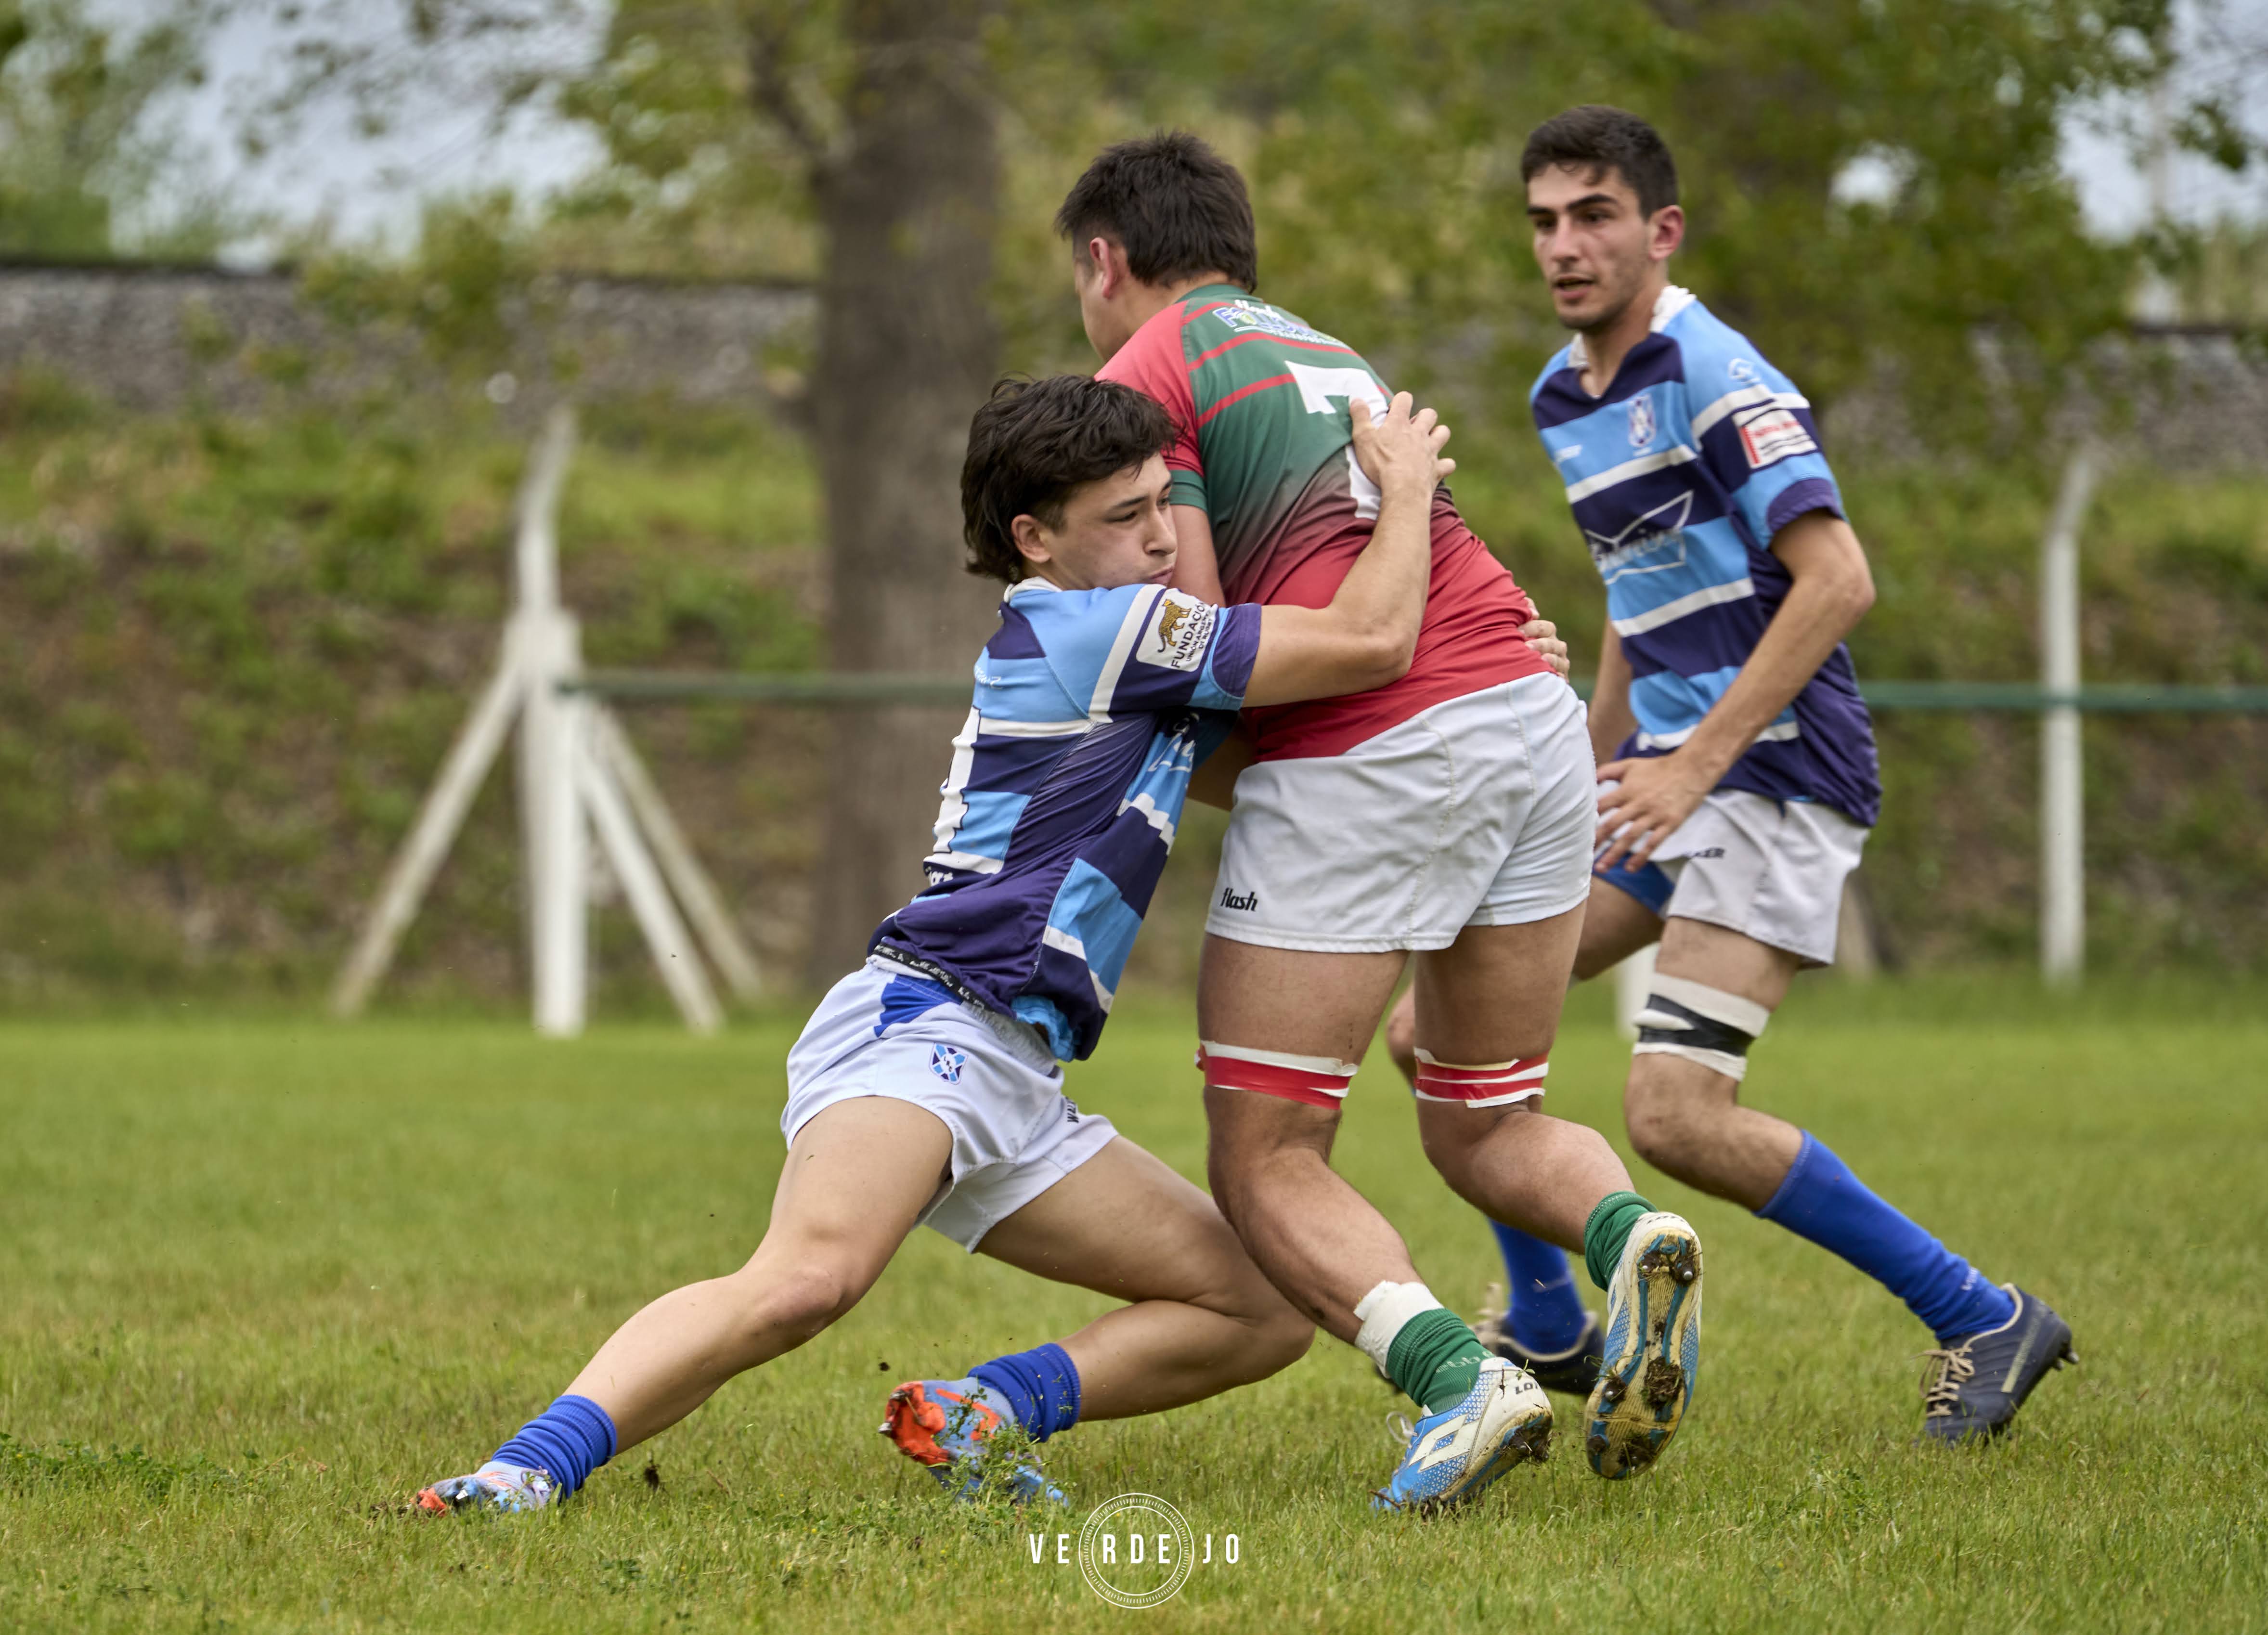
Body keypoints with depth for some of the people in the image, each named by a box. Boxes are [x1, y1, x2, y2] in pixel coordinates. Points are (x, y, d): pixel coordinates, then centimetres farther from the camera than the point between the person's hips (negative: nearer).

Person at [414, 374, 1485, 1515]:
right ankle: (526, 1470, -41)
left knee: (1267, 1311, 9)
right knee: (807, 1279, -37)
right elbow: (1371, 641, -10)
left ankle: (974, 1414, -3)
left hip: (1010, 1090, 10)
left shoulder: (1122, 652, 23)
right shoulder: (1086, 629, -6)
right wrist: (1405, 490, 7)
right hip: (925, 1025, -10)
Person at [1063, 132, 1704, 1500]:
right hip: (1534, 714, 7)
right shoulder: (1330, 355, 28)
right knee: (1485, 1134, 21)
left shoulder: (1145, 376, 3)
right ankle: (1633, 1237, -12)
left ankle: (1461, 1378, -21)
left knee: (1268, 1166, 4)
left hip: (1362, 760, -7)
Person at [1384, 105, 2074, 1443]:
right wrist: (1592, 789, 26)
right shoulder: (1567, 400, 14)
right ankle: (1550, 1332, 19)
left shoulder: (1715, 378, -14)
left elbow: (1837, 580, -22)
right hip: (1666, 779, 9)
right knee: (1434, 1027, 5)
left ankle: (1984, 1319, -7)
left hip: (1775, 778, -9)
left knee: (1675, 1116, -20)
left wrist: (1696, 760, -25)